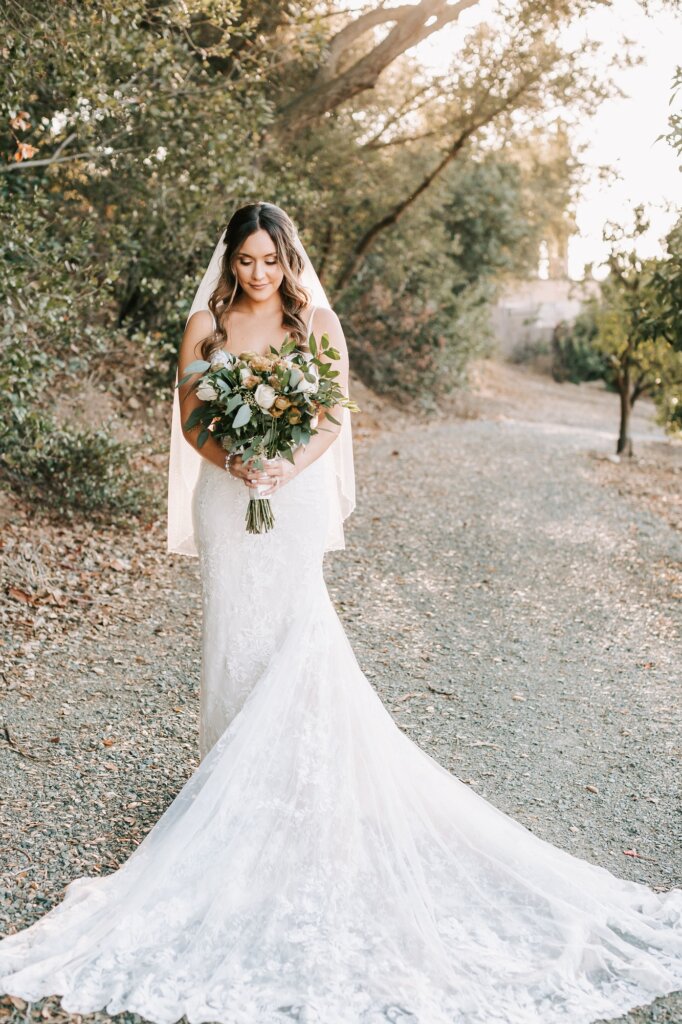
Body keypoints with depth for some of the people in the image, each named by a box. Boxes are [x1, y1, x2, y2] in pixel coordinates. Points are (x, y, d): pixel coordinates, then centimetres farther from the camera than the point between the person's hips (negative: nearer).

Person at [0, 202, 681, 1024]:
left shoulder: (317, 323, 3)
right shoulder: (206, 326, 5)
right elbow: (191, 416, 3)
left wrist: (288, 467, -18)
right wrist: (234, 463, -16)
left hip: (298, 496, -1)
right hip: (226, 496, 2)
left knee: (292, 631, -5)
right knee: (233, 633, 5)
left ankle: (288, 780, 7)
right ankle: (233, 786, 17)